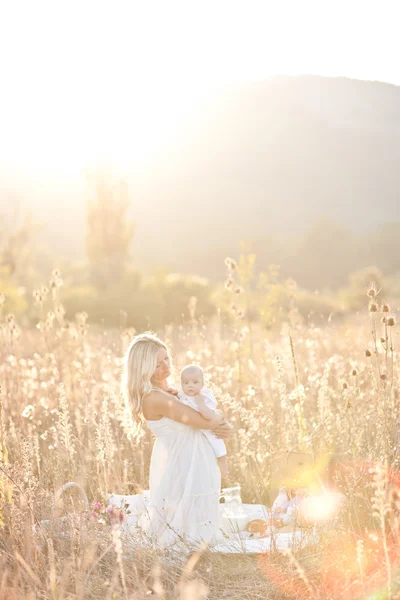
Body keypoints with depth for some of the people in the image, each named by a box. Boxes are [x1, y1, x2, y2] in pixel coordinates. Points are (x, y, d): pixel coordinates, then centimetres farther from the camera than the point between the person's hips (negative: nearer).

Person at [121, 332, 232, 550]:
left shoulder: (167, 390, 5)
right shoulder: (154, 398, -24)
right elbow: (205, 421, -23)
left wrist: (223, 427, -9)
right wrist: (218, 417, -2)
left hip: (194, 465, 9)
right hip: (179, 469, -9)